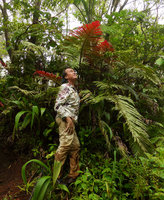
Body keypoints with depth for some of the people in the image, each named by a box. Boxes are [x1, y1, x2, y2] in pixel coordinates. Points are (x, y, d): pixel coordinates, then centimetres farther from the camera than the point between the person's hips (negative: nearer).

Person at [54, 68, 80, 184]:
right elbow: (58, 105, -14)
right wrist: (68, 118, -20)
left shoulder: (74, 89, 22)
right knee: (65, 144, -13)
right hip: (65, 119, -9)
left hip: (71, 120, 10)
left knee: (75, 146, 11)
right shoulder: (65, 87, -5)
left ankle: (74, 174, 22)